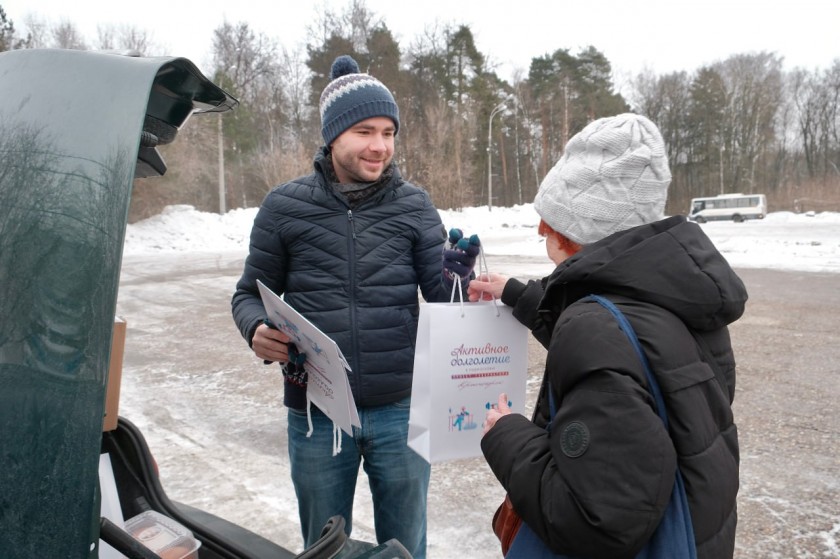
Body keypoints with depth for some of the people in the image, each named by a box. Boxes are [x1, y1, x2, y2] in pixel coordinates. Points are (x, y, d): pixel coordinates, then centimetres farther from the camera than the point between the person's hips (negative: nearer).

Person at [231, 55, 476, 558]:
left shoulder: (414, 205, -1)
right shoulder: (286, 206, -2)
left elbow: (440, 297, -3)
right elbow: (251, 293, 6)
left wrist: (458, 280, -26)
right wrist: (257, 329, -16)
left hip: (401, 409, 0)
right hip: (317, 414, 0)